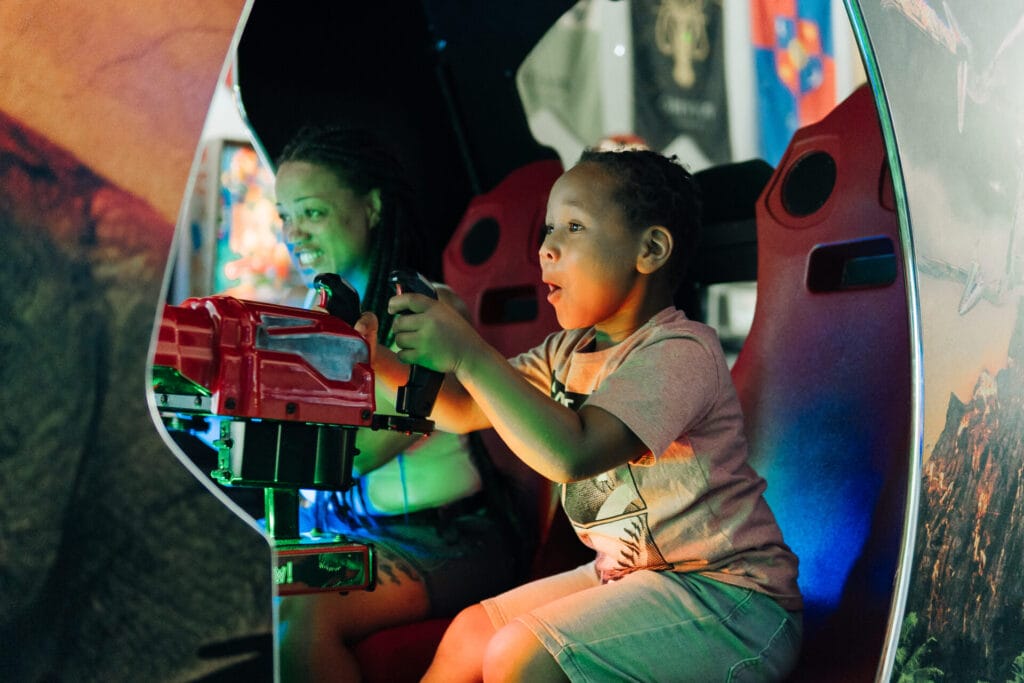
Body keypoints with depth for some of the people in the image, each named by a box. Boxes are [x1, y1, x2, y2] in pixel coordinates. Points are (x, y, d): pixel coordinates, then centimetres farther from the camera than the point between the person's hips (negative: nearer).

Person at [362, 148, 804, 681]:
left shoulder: (680, 351, -21)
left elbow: (572, 452, -36)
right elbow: (462, 411, 7)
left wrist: (468, 353, -33)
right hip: (626, 574, 9)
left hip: (726, 596, -8)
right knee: (470, 633, 6)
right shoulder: (570, 352, 7)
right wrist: (377, 359, -7)